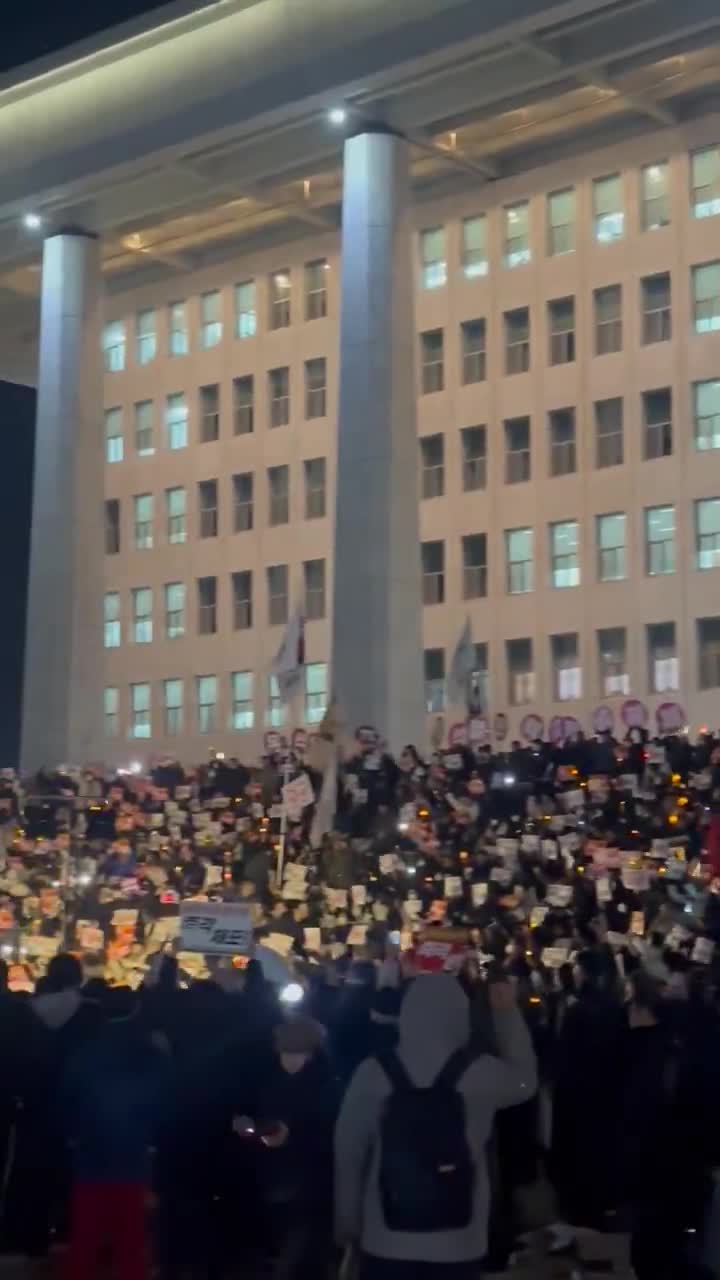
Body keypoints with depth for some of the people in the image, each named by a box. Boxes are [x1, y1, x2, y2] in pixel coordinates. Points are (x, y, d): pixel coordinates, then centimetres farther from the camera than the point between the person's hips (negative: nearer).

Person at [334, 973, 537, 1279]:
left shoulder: (374, 1071, -8)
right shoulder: (480, 1072, -9)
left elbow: (348, 1151, 0)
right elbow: (525, 1079, 14)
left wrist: (347, 1221, 12)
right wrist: (508, 1012, 19)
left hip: (387, 1238, 0)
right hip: (457, 1241, 0)